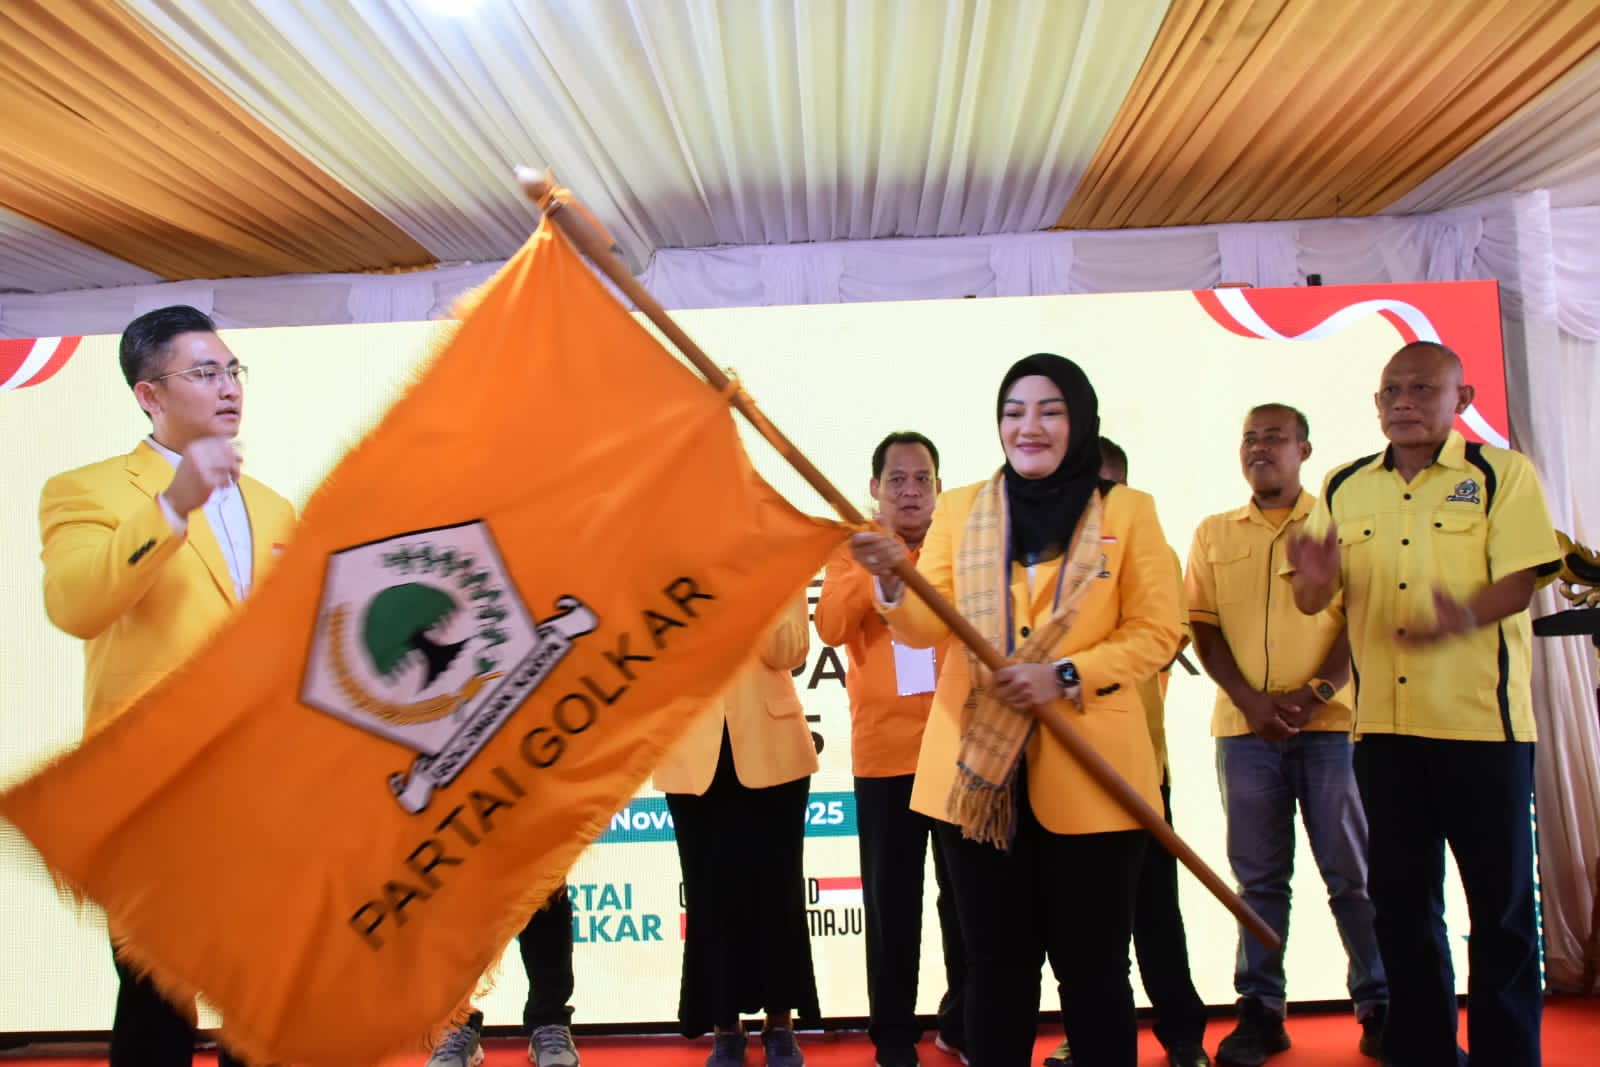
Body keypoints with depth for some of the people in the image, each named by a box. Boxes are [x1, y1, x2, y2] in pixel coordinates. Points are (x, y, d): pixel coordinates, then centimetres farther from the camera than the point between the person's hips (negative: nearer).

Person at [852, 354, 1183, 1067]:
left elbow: (1156, 632, -1)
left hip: (1089, 773, -1)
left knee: (1091, 965, 9)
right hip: (979, 769, 2)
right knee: (996, 964, 13)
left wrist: (1066, 676, -16)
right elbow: (925, 627, -1)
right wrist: (891, 581, -22)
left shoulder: (1128, 510, 2)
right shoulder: (959, 509, 7)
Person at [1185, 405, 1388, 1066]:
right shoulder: (1214, 534, 12)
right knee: (1259, 877, 7)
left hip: (1330, 721, -2)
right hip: (1245, 727, 2)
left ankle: (1379, 1004, 18)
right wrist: (1251, 700, -7)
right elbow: (1203, 627, 6)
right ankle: (1260, 1010, 14)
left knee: (1353, 871, 4)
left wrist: (1317, 692, -13)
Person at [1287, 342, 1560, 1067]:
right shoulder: (1344, 488, 11)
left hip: (1481, 718, -3)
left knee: (1499, 896, 5)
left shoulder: (1502, 474, 1)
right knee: (1401, 896, 11)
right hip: (1382, 722, 4)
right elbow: (1313, 602, 8)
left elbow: (1521, 578, -9)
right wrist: (1317, 578, -16)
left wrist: (1465, 617, -30)